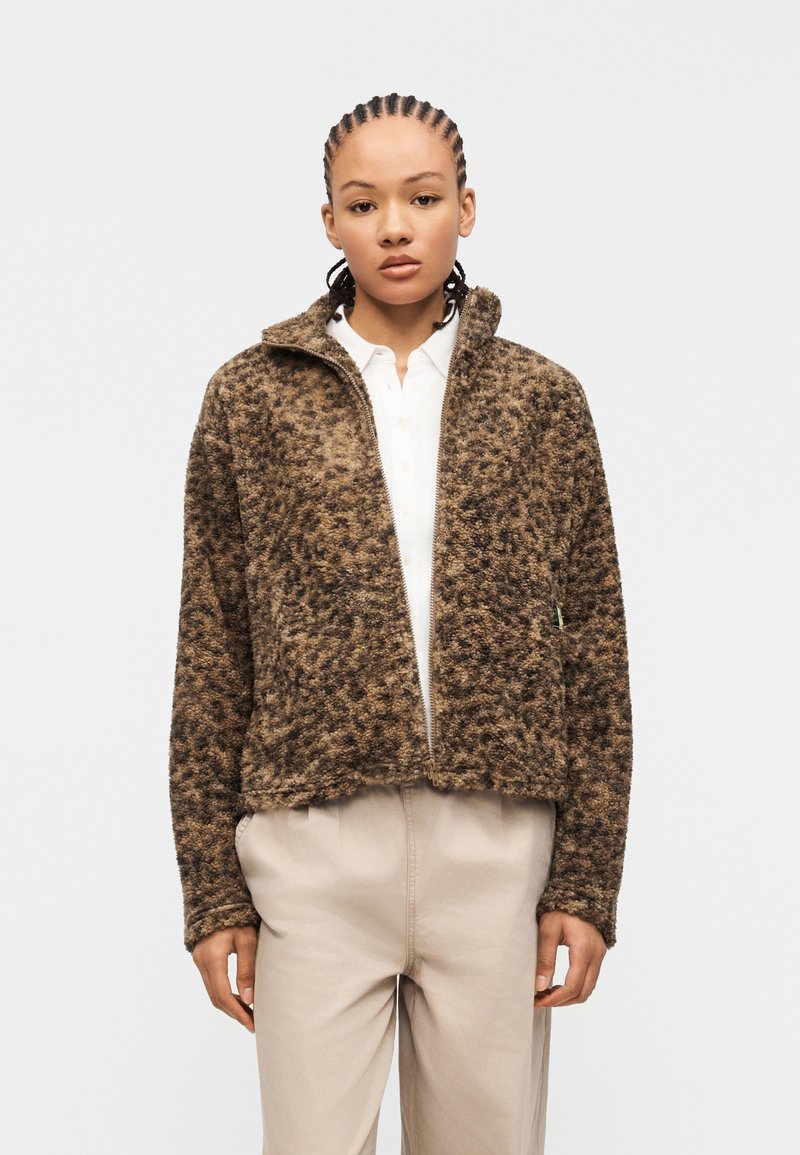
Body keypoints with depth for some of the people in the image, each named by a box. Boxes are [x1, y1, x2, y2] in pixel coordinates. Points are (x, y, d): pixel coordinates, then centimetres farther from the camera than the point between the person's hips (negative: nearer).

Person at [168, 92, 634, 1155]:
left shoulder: (543, 400, 6)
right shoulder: (252, 398, 4)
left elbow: (593, 639, 6)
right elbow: (212, 650, 4)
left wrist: (587, 880, 2)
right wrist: (211, 887, 1)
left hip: (499, 839, 1)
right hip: (315, 840, -1)